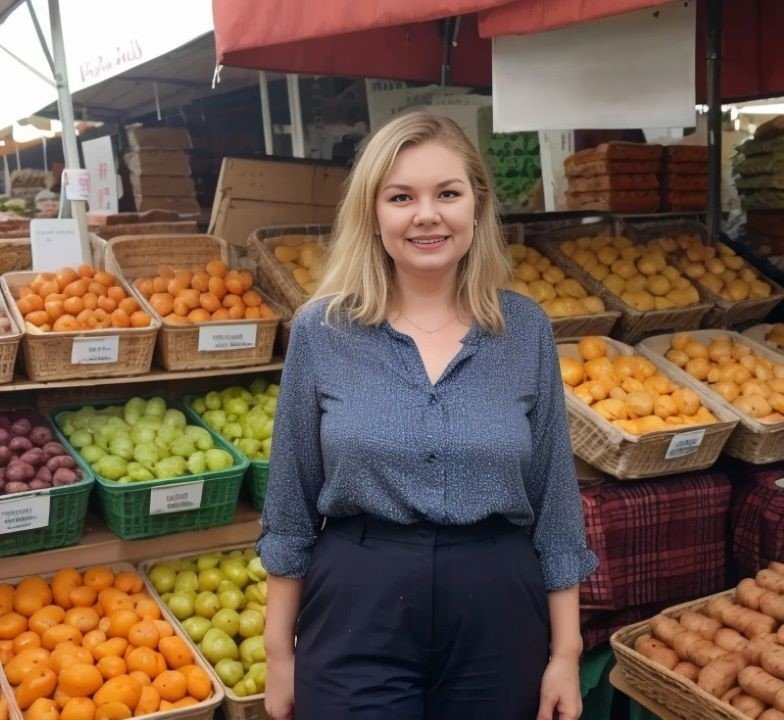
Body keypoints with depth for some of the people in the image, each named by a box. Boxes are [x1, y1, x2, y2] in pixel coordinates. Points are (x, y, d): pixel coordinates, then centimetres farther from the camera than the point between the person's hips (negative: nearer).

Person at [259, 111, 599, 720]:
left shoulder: (526, 330, -2)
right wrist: (280, 650, 3)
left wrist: (566, 650, 2)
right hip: (356, 614, -1)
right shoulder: (321, 331, -4)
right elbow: (291, 505, 1)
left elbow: (555, 501, 2)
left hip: (497, 614, 2)